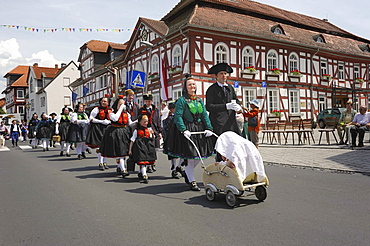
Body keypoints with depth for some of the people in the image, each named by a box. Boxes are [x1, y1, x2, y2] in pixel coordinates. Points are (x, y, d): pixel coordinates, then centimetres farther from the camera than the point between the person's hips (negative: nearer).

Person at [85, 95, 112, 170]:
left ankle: (104, 162, 20)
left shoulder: (110, 110, 6)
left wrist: (108, 122, -6)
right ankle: (100, 163, 1)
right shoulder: (97, 109, -6)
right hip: (97, 129, -4)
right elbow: (91, 119, -8)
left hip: (106, 129, 4)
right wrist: (101, 121, -15)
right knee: (99, 146, -7)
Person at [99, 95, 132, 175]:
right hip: (115, 132, -6)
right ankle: (123, 170, -15)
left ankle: (120, 167, 29)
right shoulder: (112, 113, -4)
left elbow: (130, 124, 17)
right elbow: (115, 118, -27)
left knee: (124, 151, 12)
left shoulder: (127, 113, 11)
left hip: (125, 132, 6)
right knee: (118, 151, -12)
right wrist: (120, 109, -19)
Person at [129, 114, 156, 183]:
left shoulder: (149, 129, 11)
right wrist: (130, 149, 0)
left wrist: (152, 134, -7)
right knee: (142, 161, -12)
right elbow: (132, 140, 3)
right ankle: (144, 176, -15)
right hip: (140, 146, -4)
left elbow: (152, 139, 12)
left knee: (147, 161, 11)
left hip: (148, 146, 4)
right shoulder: (137, 131, 1)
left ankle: (140, 172, 34)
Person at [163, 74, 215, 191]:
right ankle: (192, 181, 8)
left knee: (198, 156, 9)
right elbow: (178, 116, -12)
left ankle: (187, 174, 33)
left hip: (199, 129, 6)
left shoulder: (200, 100, 13)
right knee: (189, 156, -4)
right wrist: (184, 130, -23)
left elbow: (205, 115, 11)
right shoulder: (181, 100, -5)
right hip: (187, 130, -6)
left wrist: (209, 128, 0)